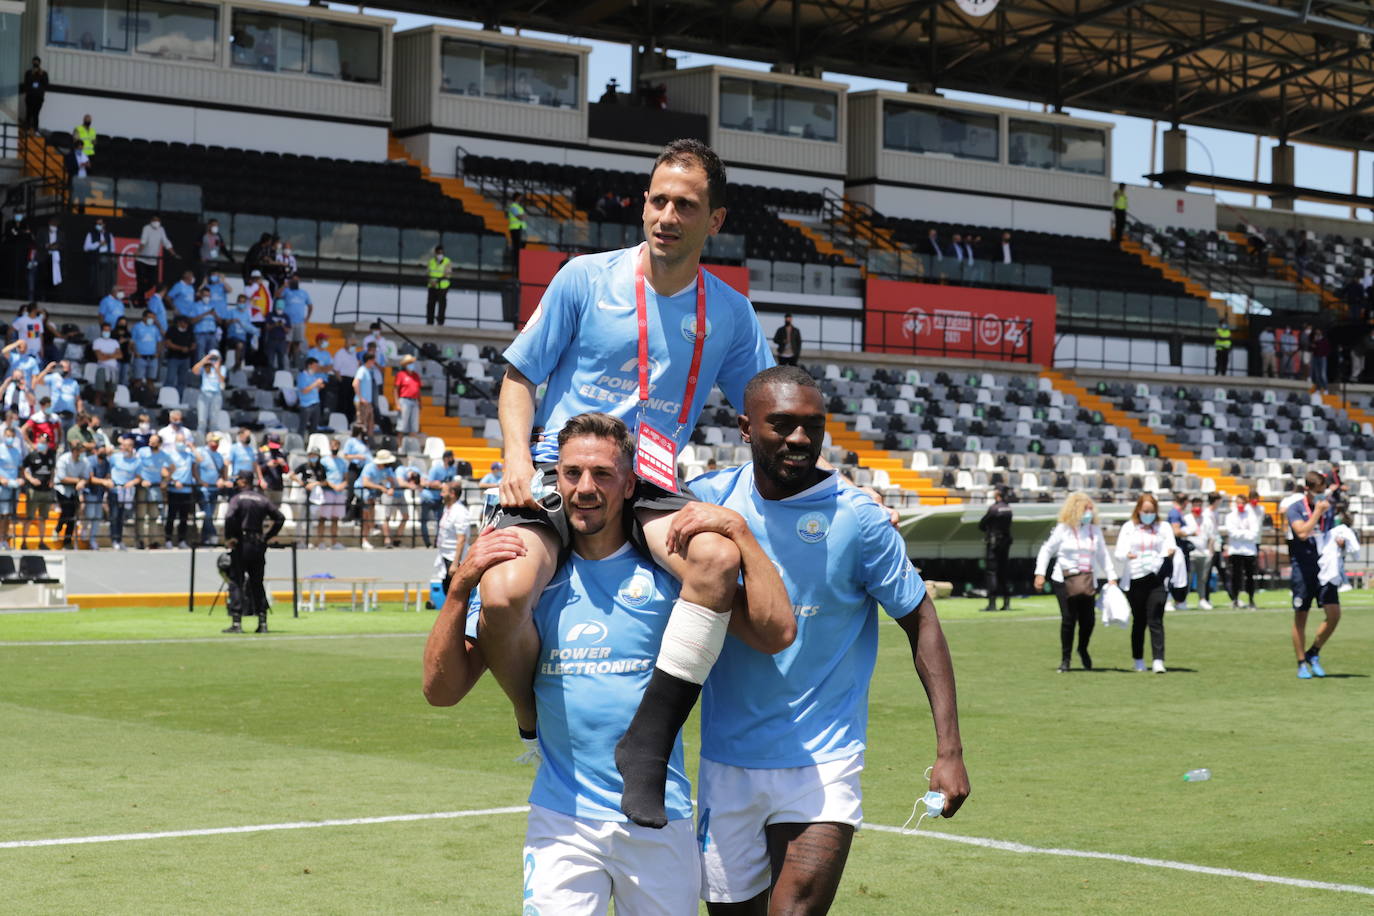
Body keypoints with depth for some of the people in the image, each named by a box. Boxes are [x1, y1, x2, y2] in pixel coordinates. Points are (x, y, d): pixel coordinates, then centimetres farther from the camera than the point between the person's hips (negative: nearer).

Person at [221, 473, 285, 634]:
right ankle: (262, 622, 9)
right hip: (258, 545, 5)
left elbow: (229, 517, -21)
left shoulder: (237, 498, -4)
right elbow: (280, 518, 10)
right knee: (257, 583, 13)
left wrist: (228, 538, -12)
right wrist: (268, 536, 12)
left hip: (241, 544, -5)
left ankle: (236, 622, -8)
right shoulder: (262, 499, 10)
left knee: (236, 582, -1)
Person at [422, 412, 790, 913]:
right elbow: (442, 690, -2)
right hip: (562, 821, 0)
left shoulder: (664, 572, 0)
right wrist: (461, 586, -14)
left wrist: (739, 532, -15)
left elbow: (777, 632, -10)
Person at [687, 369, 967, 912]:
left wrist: (949, 751, -9)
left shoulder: (857, 518, -9)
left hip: (823, 764, -3)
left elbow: (920, 622, -3)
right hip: (728, 760, 3)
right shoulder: (709, 498, -2)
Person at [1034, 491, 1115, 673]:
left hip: (1088, 581, 3)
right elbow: (1047, 550, 5)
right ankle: (1065, 658, 8)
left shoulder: (1095, 531, 11)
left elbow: (1103, 556, 17)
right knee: (1068, 619, -5)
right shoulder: (1063, 529, 1)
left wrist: (1111, 577, 10)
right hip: (1065, 580, -3)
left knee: (1088, 619, -4)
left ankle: (1083, 650, 25)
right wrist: (1040, 574, -3)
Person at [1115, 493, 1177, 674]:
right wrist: (1129, 555, -23)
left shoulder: (1164, 527, 12)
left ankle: (1158, 661, -15)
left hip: (1157, 579, -1)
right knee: (1139, 621, 8)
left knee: (1155, 621, -10)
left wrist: (1171, 552, -26)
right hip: (1135, 580, 1)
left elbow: (1170, 547, -2)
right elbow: (1119, 552, 0)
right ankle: (1138, 660, 21)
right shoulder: (1129, 527, 9)